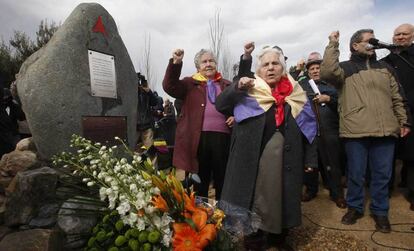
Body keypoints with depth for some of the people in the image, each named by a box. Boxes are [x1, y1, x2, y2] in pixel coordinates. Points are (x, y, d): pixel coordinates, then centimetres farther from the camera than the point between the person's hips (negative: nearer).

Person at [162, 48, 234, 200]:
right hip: (199, 137, -2)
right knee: (200, 179, 10)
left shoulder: (227, 85, 18)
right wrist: (176, 63, -16)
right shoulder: (190, 83, 11)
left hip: (223, 137, 2)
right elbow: (169, 86, -5)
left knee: (222, 178, 10)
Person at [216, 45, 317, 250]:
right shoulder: (249, 91, 4)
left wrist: (310, 159, 5)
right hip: (253, 158, -2)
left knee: (282, 198, 13)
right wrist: (237, 87, -19)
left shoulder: (296, 94, 9)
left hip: (286, 158, 2)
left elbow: (308, 127, 9)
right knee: (255, 199, 6)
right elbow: (220, 105, -4)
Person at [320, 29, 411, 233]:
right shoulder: (346, 68, 4)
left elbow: (396, 97, 20)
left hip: (385, 130, 4)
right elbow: (327, 72, -19)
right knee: (356, 173, 7)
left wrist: (403, 121, 14)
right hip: (356, 131, -4)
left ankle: (380, 211, 26)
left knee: (382, 174, 10)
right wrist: (333, 45, -13)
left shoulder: (383, 67, 18)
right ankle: (355, 207, 25)